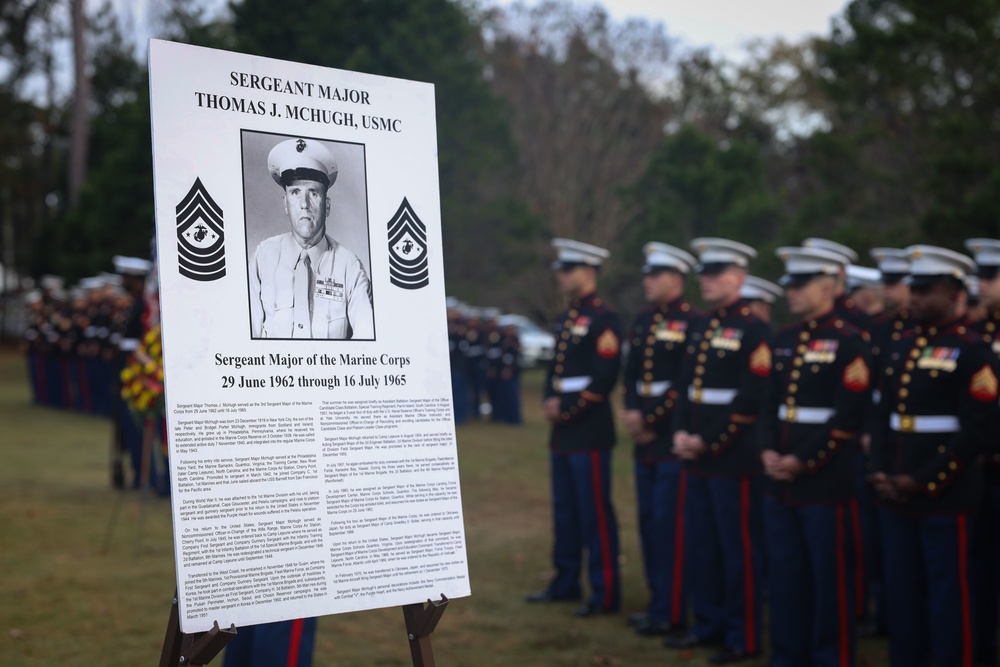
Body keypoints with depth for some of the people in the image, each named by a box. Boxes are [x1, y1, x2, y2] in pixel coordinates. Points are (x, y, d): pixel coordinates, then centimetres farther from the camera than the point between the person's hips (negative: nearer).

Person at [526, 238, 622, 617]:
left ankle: (606, 593, 1)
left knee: (595, 513, -5)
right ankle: (566, 582, 26)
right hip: (562, 430, 9)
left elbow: (604, 379, -19)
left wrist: (568, 409, -15)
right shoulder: (568, 316, 15)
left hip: (589, 431, -9)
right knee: (564, 509, 15)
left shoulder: (603, 319, -13)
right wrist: (550, 403, 3)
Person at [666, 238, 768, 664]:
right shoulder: (700, 328, 14)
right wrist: (681, 432, 1)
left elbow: (751, 400, -16)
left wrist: (709, 441, -16)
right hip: (696, 454, 8)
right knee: (700, 545, 13)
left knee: (738, 549, 0)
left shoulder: (754, 331, -10)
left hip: (734, 457, -8)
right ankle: (708, 624, 24)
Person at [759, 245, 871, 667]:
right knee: (785, 573, 12)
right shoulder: (783, 340, 13)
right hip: (779, 479, 7)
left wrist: (803, 461, -15)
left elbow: (850, 416, -14)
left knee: (829, 576, 1)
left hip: (825, 479, -7)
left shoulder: (848, 342, -9)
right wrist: (768, 450, -2)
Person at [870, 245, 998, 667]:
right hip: (896, 496, 7)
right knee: (901, 591, 13)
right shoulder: (899, 350, 13)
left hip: (945, 497, -6)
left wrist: (925, 482, -15)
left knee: (948, 595, 1)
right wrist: (880, 472, 0)